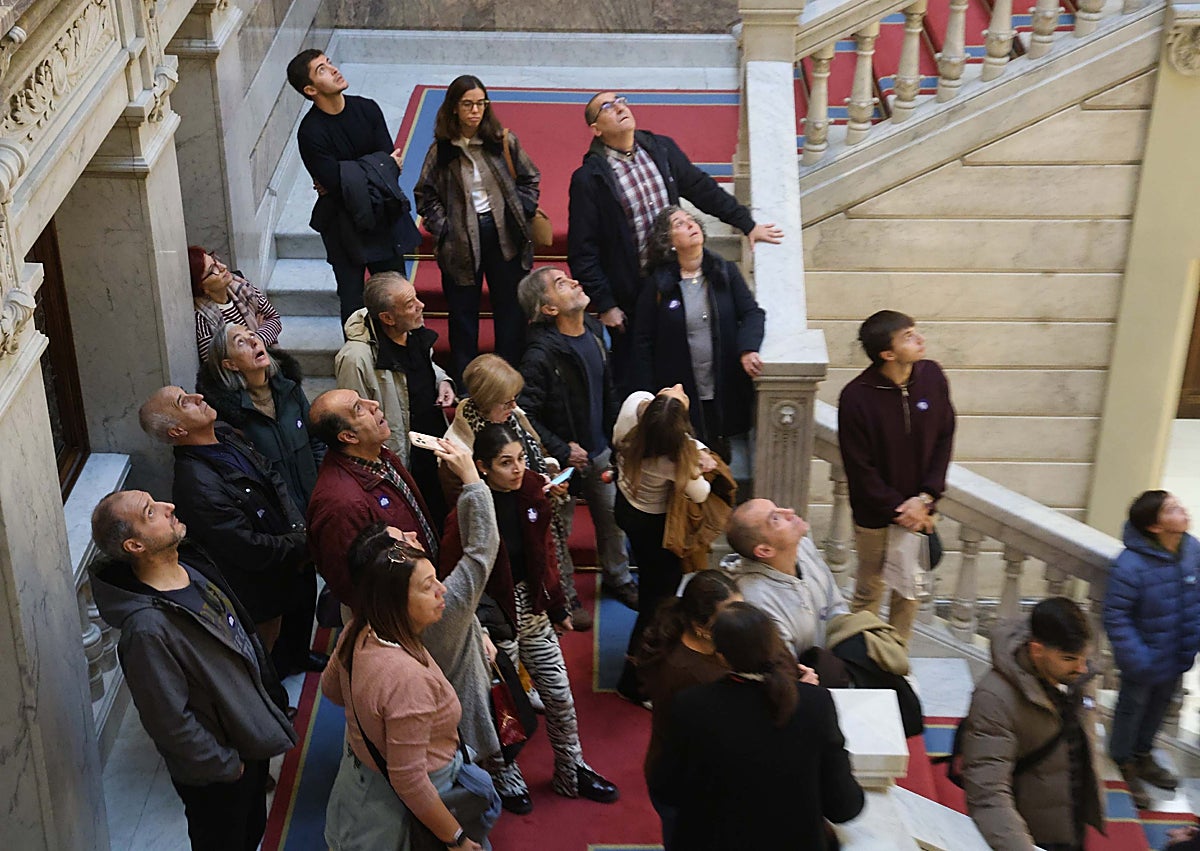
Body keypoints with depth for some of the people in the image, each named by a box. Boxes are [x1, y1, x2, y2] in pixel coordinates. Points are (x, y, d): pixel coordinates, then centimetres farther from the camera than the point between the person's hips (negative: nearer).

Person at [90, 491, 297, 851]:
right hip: (214, 774, -7)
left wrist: (271, 693, 13)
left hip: (251, 736, 7)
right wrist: (224, 765, -16)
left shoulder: (192, 564, -8)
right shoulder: (148, 627, -35)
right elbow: (169, 720, -28)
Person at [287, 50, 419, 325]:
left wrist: (343, 181, -17)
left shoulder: (367, 109, -2)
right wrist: (384, 166, -11)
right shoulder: (311, 133, -17)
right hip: (345, 227, -4)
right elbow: (335, 183, -22)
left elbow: (391, 160, -6)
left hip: (384, 217, 4)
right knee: (353, 301, 5)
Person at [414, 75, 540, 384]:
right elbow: (425, 194, 4)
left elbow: (530, 179, 9)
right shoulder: (441, 149, -2)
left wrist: (519, 214, -1)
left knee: (511, 311, 6)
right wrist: (442, 228, -6)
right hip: (462, 240, -1)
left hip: (504, 236, 1)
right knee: (463, 312, 8)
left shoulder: (503, 141, -1)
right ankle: (463, 381, 19)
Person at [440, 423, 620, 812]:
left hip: (534, 609, 6)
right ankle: (507, 780, 37)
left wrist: (558, 608, 14)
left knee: (560, 696, 15)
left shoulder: (532, 492, -5)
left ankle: (572, 772, 37)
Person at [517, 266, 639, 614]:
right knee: (559, 529, 12)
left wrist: (614, 436, 10)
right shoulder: (540, 355, -26)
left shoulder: (593, 331, -1)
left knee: (612, 518, 21)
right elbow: (525, 416, -26)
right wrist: (563, 451, -23)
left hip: (599, 452, 7)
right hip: (564, 461, -7)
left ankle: (618, 578, 44)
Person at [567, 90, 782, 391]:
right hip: (629, 298, -5)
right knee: (632, 381, 9)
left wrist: (748, 224, 16)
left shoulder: (661, 149, 3)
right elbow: (583, 252, -11)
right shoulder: (588, 179, -13)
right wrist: (604, 305, -13)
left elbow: (702, 188, 15)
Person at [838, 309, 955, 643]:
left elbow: (944, 440, -1)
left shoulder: (932, 376, -8)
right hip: (875, 514, -4)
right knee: (869, 591, 12)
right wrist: (898, 509, -14)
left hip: (920, 510, 4)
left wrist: (925, 498, -9)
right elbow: (859, 468, -15)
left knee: (909, 590, 16)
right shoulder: (857, 396, -21)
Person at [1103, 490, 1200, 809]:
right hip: (1147, 660, -6)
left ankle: (1142, 755, 52)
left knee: (1159, 705, 27)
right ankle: (1125, 767, 40)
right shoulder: (1129, 565, -32)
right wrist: (1136, 659, -25)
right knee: (1132, 708, 17)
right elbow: (1115, 617, -24)